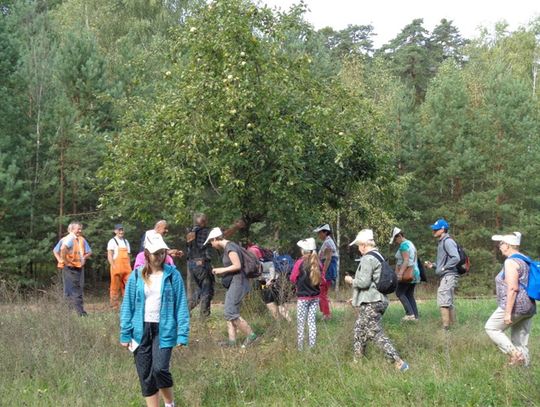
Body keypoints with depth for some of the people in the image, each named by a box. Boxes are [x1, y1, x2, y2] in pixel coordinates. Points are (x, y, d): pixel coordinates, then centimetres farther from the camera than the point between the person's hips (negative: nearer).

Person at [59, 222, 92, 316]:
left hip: (79, 267, 8)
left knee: (79, 289, 10)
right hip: (69, 268, -8)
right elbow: (63, 249, -32)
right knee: (70, 291, -6)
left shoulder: (82, 239, 12)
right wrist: (65, 260, -22)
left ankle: (81, 311, 16)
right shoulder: (69, 238, -13)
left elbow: (89, 252, 24)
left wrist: (83, 259, 10)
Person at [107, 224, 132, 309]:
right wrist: (114, 266, -16)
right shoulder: (112, 241, 1)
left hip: (126, 268, 5)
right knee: (115, 287, -1)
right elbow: (109, 256, -6)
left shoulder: (126, 241, 19)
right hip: (117, 268, -5)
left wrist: (129, 267, 10)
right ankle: (115, 305, 5)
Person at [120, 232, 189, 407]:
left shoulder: (172, 275, -3)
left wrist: (182, 334, -9)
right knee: (145, 375, 5)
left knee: (160, 369, -16)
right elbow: (128, 306, 4)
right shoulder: (136, 275, 1)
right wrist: (125, 334, 0)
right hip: (141, 330, 3)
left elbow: (181, 305, -3)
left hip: (164, 330, -2)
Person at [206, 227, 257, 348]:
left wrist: (222, 270, -12)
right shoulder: (228, 247, 16)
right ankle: (232, 340, 9)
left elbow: (237, 266, -21)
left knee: (230, 312, -13)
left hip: (237, 283, -11)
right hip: (233, 283, 11)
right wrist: (221, 272, 15)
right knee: (229, 312, 9)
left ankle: (250, 335, -8)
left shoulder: (230, 248, -15)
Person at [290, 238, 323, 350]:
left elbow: (292, 279, -5)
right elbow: (322, 280, 4)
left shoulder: (299, 262, -13)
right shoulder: (318, 263, -3)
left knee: (301, 324, 5)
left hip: (303, 297, -4)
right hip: (315, 297, 4)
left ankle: (300, 348, 8)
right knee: (312, 322, 10)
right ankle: (312, 346, 12)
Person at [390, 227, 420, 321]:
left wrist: (400, 273, -26)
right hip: (414, 273, 10)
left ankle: (410, 313, -12)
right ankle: (415, 316, 7)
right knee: (410, 295, 11)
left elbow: (406, 261, -21)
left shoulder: (403, 245, -11)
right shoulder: (410, 243, 19)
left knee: (399, 293, -5)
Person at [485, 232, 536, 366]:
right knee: (521, 342, 10)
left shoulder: (511, 262, -14)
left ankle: (515, 354, -7)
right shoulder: (524, 260, 16)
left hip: (515, 306, -9)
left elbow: (512, 288, -22)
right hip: (529, 306, 9)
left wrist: (507, 312, -22)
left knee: (491, 328, 4)